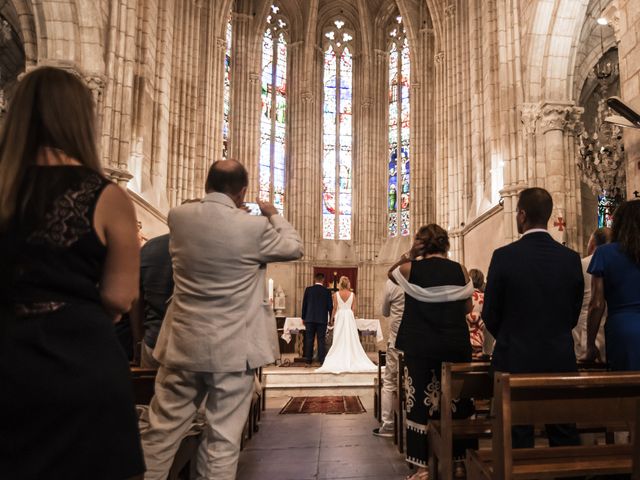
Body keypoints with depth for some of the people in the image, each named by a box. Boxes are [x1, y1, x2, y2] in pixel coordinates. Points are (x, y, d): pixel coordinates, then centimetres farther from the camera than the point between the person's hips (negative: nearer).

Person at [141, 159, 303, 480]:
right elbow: (294, 248, 4)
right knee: (223, 439, 8)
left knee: (162, 431, 16)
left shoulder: (177, 217, -2)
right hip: (233, 348, -4)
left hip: (182, 344, 4)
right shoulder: (254, 227, -13)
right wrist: (273, 215, 16)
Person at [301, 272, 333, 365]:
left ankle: (308, 360, 8)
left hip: (310, 318, 1)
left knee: (309, 339, 6)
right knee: (321, 340, 3)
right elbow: (330, 306, -1)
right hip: (322, 319, -1)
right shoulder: (327, 291, -3)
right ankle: (322, 360, 2)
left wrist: (303, 317, 12)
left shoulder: (308, 289, -1)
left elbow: (304, 304, 3)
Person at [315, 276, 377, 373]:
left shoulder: (336, 294, -5)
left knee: (339, 340, 3)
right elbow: (354, 308, -1)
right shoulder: (352, 294, -1)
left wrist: (332, 318, 5)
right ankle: (351, 361, 7)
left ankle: (339, 362, 3)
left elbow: (335, 308, -4)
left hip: (339, 316, -1)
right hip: (350, 317, 1)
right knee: (351, 339, 6)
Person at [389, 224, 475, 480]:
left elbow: (390, 272, 17)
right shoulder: (460, 270, -1)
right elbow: (467, 308, 6)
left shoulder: (410, 269, -5)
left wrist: (409, 254, 8)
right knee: (456, 402, 14)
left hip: (420, 346, -2)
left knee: (420, 403, 8)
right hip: (455, 345, 2)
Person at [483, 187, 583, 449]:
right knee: (565, 438, 16)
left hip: (515, 360, -3)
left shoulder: (504, 256, -13)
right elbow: (574, 314, 6)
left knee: (519, 441, 8)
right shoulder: (571, 258, -3)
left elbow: (490, 315, -5)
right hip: (561, 361, 3)